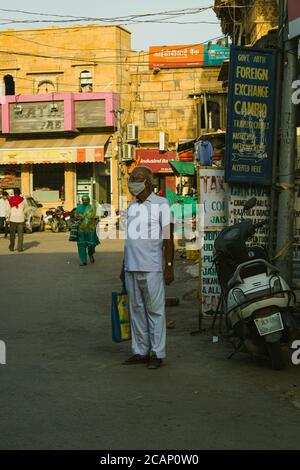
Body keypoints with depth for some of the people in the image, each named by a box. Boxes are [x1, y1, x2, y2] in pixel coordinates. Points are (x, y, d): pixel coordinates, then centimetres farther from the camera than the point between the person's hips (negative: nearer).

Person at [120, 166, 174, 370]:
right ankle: (140, 351, 15)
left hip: (152, 268, -7)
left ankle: (157, 353, 0)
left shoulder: (161, 205, -3)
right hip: (132, 268, 7)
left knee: (155, 311, -3)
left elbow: (168, 238, -6)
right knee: (137, 310, 9)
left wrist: (169, 266, -12)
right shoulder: (132, 207, 17)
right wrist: (124, 267, 22)